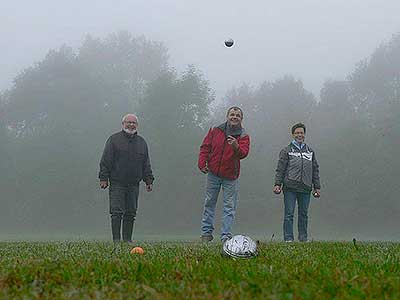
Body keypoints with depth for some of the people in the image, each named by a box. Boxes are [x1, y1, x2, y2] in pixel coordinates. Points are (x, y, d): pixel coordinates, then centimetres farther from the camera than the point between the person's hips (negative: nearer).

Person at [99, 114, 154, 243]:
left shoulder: (141, 142, 16)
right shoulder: (114, 139, 2)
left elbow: (146, 164, 18)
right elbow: (105, 161, -1)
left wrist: (149, 180, 11)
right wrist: (103, 178, -8)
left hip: (133, 184, 4)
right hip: (116, 184, -4)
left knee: (130, 213, 4)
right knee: (116, 212, -7)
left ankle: (127, 239, 10)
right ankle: (116, 239, -5)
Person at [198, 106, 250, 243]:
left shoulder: (243, 136, -4)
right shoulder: (216, 131, 2)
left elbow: (243, 153, -20)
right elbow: (205, 147, 6)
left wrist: (236, 147, -42)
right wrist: (202, 163, -6)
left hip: (230, 177, -1)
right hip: (213, 174, 2)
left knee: (229, 207, -1)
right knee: (209, 203, 8)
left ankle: (226, 236, 2)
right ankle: (206, 232, 16)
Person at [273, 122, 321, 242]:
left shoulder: (310, 151, 16)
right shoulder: (286, 151, 6)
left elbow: (315, 170, 18)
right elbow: (280, 169, 3)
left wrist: (317, 187, 13)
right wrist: (277, 184, -7)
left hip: (305, 188, 3)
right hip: (290, 188, -3)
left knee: (304, 214, 5)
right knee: (289, 214, -5)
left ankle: (303, 238, 12)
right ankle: (288, 238, -1)